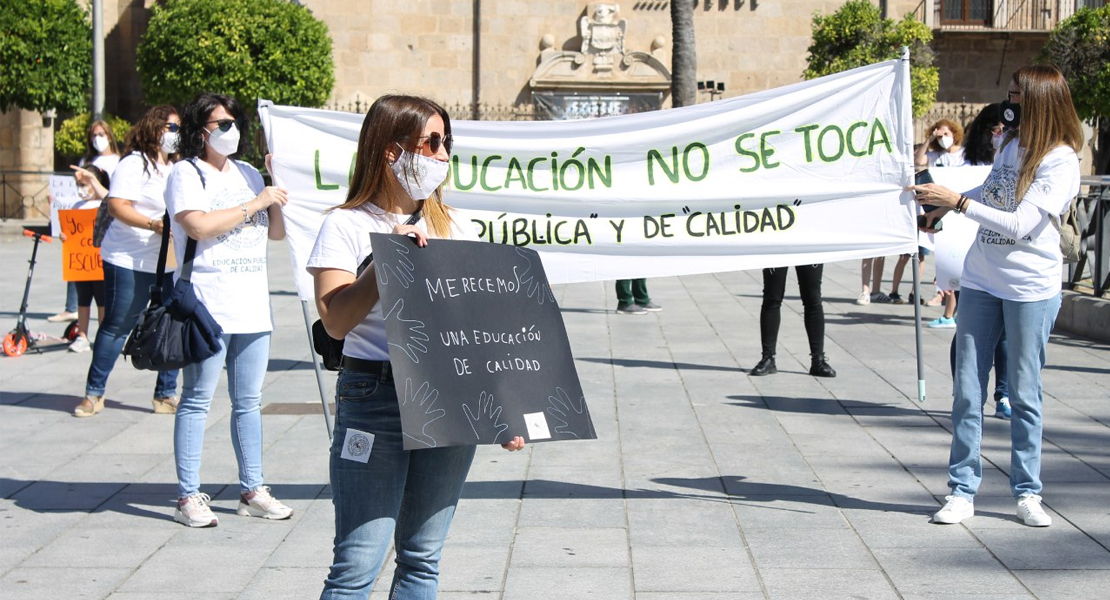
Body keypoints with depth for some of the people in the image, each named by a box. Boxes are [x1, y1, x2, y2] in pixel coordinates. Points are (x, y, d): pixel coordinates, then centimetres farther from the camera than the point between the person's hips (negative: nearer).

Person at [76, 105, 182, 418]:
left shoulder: (175, 167, 19)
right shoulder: (134, 164, -7)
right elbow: (116, 205, -17)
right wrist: (154, 225, -25)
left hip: (171, 263, 7)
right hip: (130, 262, -7)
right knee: (116, 326, 0)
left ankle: (166, 395, 12)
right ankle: (94, 393, 10)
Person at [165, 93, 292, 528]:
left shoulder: (247, 174, 18)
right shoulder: (186, 173, -2)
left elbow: (276, 233, 21)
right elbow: (199, 226, -18)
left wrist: (277, 197, 4)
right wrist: (254, 203, -13)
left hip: (252, 304, 7)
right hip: (208, 306, -6)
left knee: (248, 401, 10)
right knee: (197, 401, -4)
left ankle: (252, 491, 16)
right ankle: (189, 498, 0)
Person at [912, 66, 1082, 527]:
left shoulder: (1061, 161, -13)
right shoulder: (1011, 143, 8)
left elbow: (1020, 223, -21)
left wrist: (957, 201, -21)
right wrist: (943, 206, 14)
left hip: (1030, 287, -6)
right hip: (980, 280, 6)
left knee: (1024, 394, 2)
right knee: (967, 390, 3)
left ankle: (1027, 493, 15)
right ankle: (962, 491, 9)